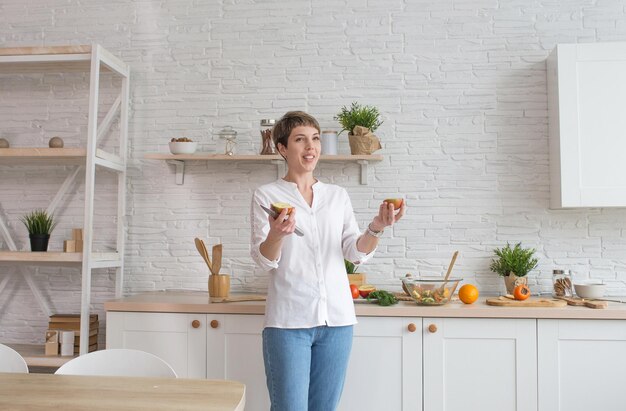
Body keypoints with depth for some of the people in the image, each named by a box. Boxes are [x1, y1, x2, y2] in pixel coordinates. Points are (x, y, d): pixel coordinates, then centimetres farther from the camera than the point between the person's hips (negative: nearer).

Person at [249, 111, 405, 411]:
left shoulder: (338, 195, 11)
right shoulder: (266, 195, 2)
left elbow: (357, 252, 5)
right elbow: (263, 259, -6)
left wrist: (375, 229, -15)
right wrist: (276, 234, -28)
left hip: (337, 318, 3)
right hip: (288, 320, -3)